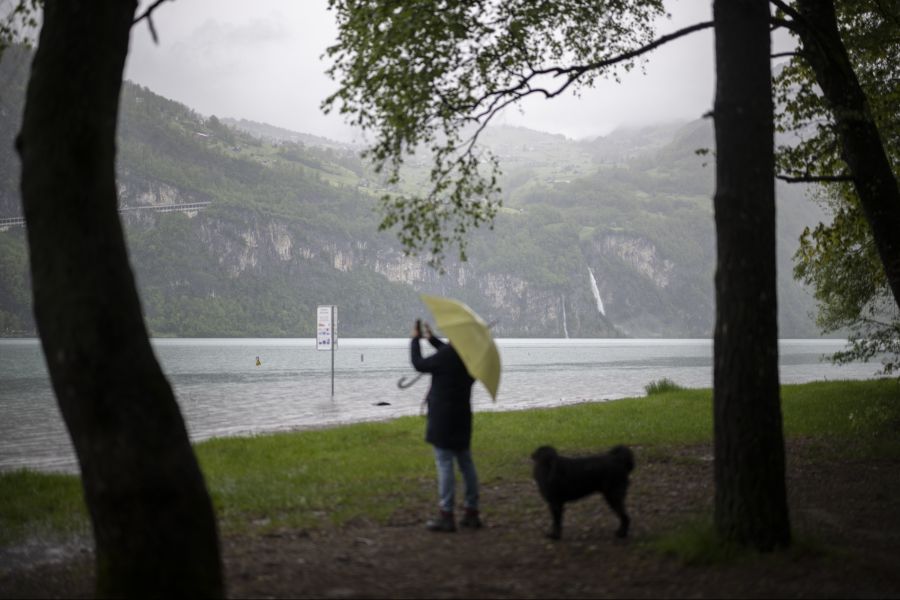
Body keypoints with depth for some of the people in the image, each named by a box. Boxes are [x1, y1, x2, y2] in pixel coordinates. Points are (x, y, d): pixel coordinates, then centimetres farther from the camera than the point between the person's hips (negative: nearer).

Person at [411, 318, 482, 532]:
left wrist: (415, 339, 7)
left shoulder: (446, 356, -19)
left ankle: (446, 516, -3)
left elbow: (419, 364, -7)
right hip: (462, 418, 8)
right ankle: (472, 512, 17)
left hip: (443, 418, -8)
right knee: (466, 463, 13)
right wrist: (432, 339, 34)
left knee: (445, 464, -4)